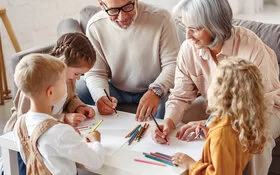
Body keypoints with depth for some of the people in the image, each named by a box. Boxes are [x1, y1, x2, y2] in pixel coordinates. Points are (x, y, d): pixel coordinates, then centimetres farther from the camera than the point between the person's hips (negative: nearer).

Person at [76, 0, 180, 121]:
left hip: (154, 90, -3)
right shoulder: (95, 26, -9)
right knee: (77, 90, -20)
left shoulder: (161, 18, -17)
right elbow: (95, 72, -7)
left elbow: (172, 64, -18)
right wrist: (101, 97, -30)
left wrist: (155, 91, -38)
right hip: (115, 91, 3)